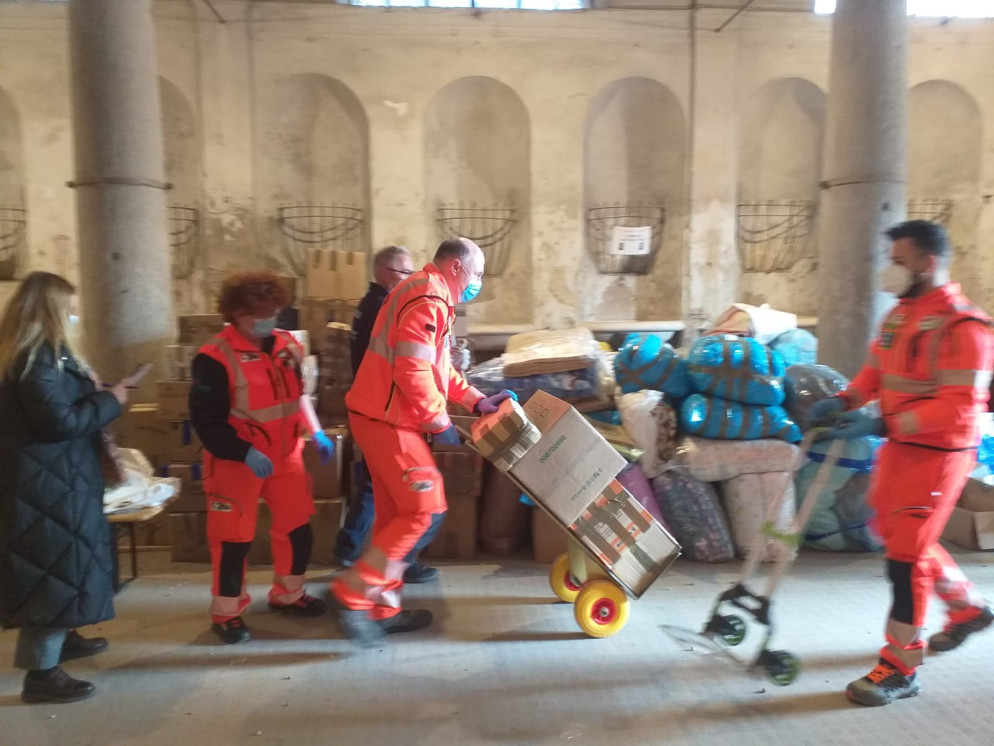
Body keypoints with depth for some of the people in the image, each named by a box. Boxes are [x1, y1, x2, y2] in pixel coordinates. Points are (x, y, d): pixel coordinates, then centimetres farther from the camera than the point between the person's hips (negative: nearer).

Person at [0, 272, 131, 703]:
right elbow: (62, 422, -24)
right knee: (56, 564, -4)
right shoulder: (35, 360, -20)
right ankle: (41, 673, 5)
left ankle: (60, 637, 39)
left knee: (65, 560, 22)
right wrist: (109, 401, -13)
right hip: (46, 482, -11)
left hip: (55, 477, 11)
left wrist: (86, 388, 4)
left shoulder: (42, 354, 12)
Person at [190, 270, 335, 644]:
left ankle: (288, 594, 35)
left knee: (299, 527, 12)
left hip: (285, 454, 6)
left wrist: (315, 432, 5)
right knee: (234, 537, 2)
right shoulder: (216, 357, -19)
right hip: (236, 460, -6)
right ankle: (226, 613, 22)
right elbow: (205, 419, -18)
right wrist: (244, 452, -26)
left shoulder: (287, 346, 1)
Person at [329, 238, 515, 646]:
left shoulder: (427, 294, 19)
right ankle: (352, 593, -2)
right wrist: (441, 422, -14)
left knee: (395, 513, 14)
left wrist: (477, 400, 17)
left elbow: (439, 367, 24)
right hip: (388, 420, -11)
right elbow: (413, 371, -25)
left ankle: (384, 608, 23)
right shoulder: (429, 298, -16)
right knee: (426, 511, -6)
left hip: (383, 416, 11)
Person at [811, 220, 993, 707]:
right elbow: (876, 370, 14)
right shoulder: (900, 314, 7)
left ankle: (900, 668, 11)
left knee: (905, 555, -4)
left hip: (936, 454, -9)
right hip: (898, 445, 9)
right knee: (895, 535, 22)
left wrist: (880, 425, -30)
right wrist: (846, 400, -5)